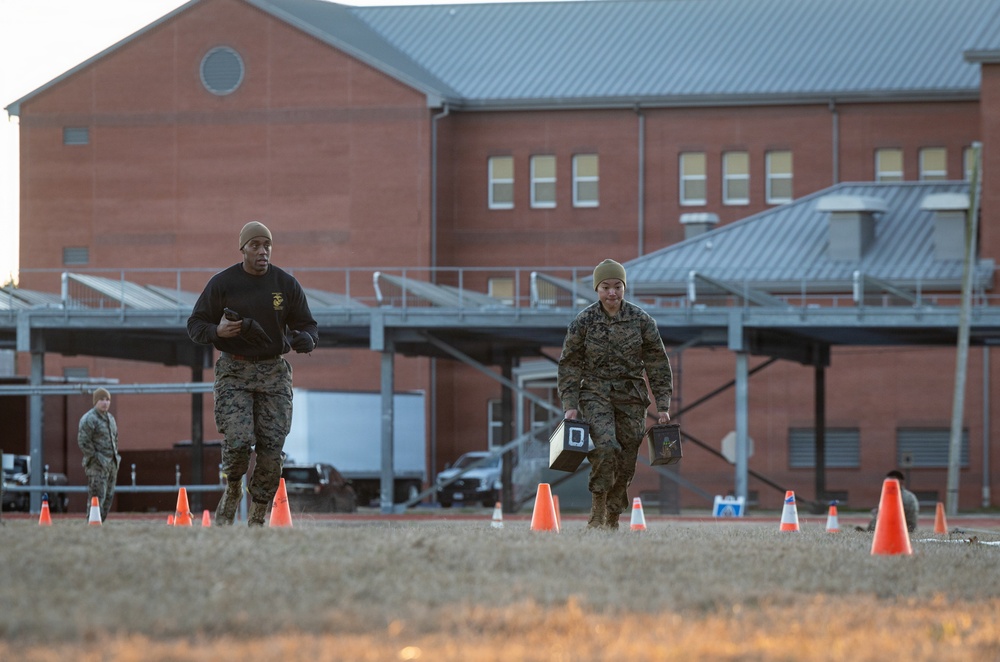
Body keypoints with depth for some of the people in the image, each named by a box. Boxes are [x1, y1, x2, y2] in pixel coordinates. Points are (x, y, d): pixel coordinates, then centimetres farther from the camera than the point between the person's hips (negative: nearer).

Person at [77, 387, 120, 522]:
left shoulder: (110, 418, 18)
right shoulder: (88, 419, -10)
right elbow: (83, 441, -15)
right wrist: (95, 457, -16)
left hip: (112, 464, 9)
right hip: (97, 465, -9)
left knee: (109, 496, 8)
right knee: (97, 496, -13)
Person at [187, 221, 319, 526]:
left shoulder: (286, 284, 4)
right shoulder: (222, 283, -2)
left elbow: (307, 326, 10)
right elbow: (195, 324, 3)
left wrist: (305, 339, -14)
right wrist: (217, 331, -19)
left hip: (274, 372, 2)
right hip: (234, 372, -2)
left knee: (272, 449, -6)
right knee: (238, 441, -18)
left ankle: (257, 518, 7)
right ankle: (233, 491, 12)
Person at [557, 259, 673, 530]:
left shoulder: (641, 320, 0)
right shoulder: (583, 322, -3)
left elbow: (658, 363, 5)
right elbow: (569, 364, 2)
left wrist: (662, 406, 1)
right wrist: (570, 405, -6)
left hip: (631, 396, 2)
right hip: (595, 393, -2)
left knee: (626, 461, 1)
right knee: (605, 446, -24)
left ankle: (612, 517, 18)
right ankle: (597, 512, -12)